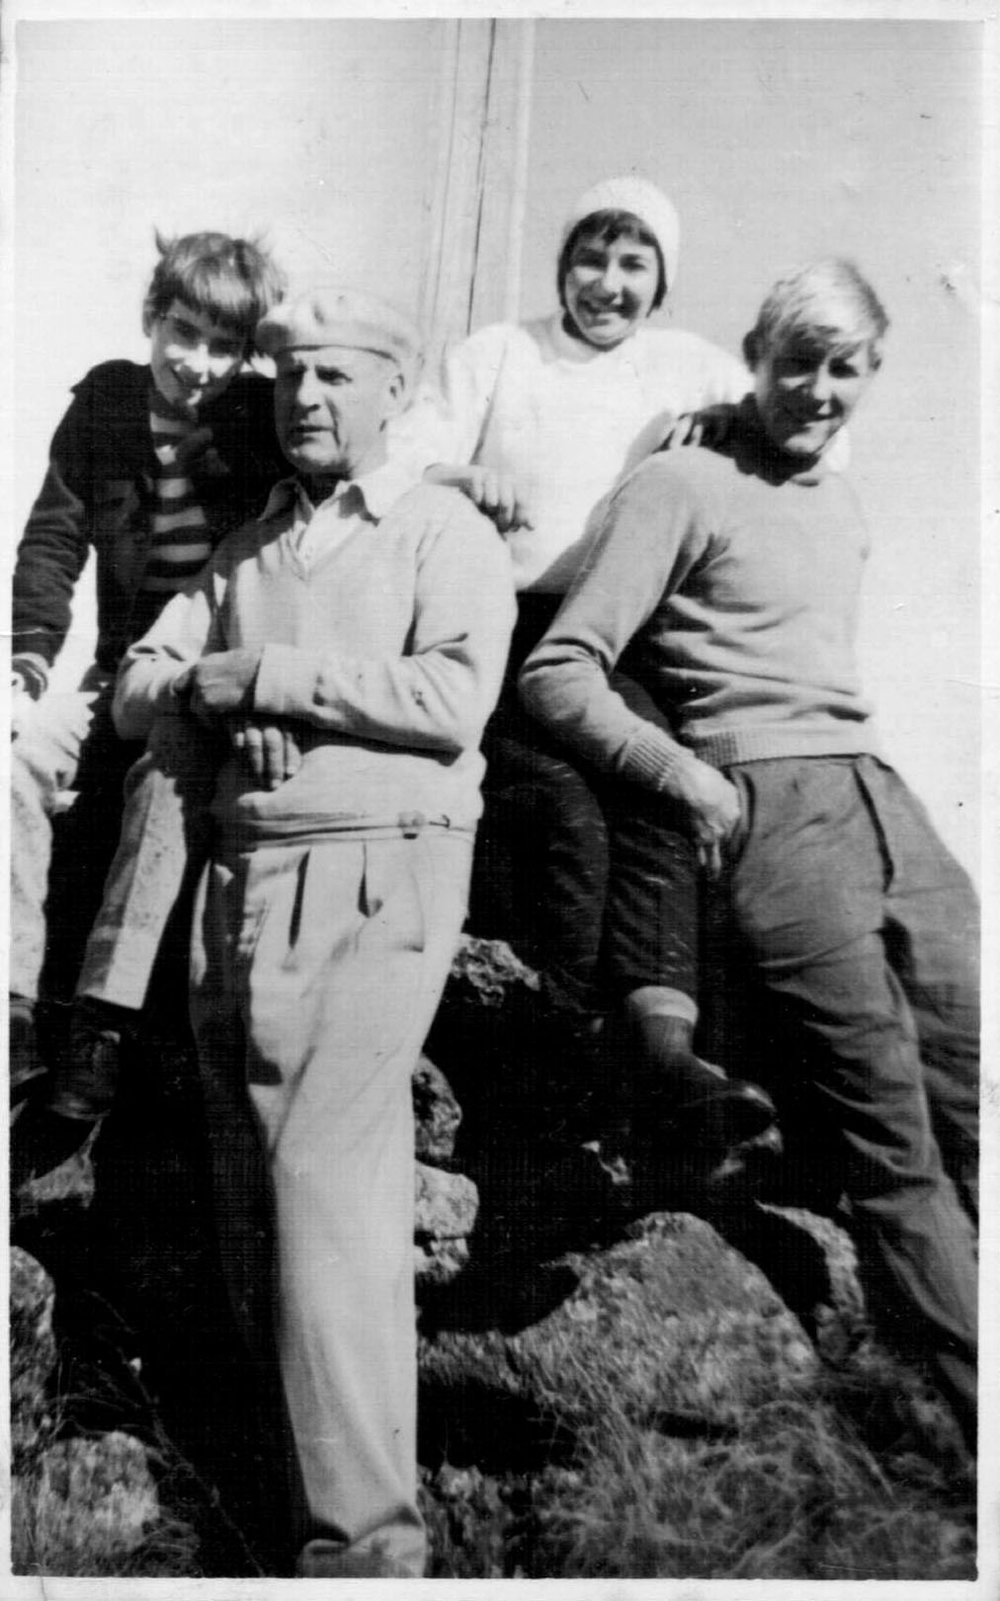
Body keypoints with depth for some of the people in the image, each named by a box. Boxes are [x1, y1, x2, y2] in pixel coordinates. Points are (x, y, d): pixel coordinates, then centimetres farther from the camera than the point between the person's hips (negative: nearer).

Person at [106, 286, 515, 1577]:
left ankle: (365, 1526, -3)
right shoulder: (245, 549, 20)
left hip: (380, 879, -6)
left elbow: (454, 696, -14)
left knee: (330, 1177, -12)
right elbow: (134, 691, 18)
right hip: (242, 875, 7)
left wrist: (272, 672, -11)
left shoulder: (446, 533, 3)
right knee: (246, 1162, 10)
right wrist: (196, 683, -5)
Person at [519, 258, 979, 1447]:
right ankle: (978, 1411, 4)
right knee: (895, 1152, -6)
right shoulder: (683, 489, 1)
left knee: (972, 1121, 4)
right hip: (776, 814, -7)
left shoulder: (842, 504, 24)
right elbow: (556, 675, -7)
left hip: (889, 801, 7)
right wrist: (686, 772, -16)